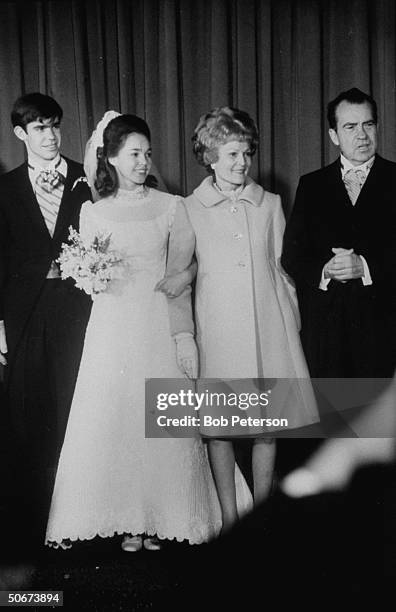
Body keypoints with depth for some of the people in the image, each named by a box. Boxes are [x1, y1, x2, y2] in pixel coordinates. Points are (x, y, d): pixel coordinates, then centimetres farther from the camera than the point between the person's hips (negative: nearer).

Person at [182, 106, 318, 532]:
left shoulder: (269, 205, 9)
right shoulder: (189, 210, 3)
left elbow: (282, 268, 13)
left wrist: (292, 322, 9)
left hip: (269, 326, 2)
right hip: (216, 330, -1)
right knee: (218, 425, 2)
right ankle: (228, 518, 16)